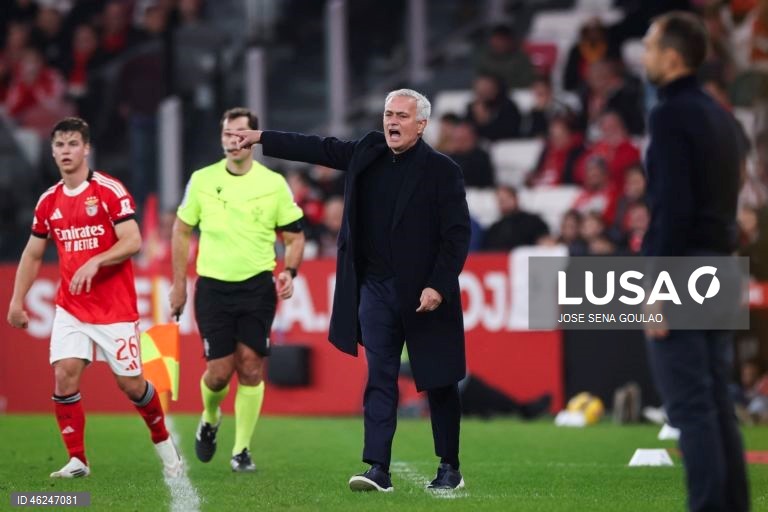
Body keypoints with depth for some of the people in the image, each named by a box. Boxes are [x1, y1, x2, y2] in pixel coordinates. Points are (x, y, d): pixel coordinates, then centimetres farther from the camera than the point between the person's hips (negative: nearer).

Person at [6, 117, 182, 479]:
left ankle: (164, 445, 26)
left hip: (115, 309, -4)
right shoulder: (49, 201, 7)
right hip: (70, 308, 4)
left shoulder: (109, 191, -9)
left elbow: (133, 242, -16)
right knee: (64, 375, -13)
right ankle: (76, 460, -5)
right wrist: (16, 301, 11)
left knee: (130, 383, 1)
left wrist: (94, 263, -28)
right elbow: (32, 254, 17)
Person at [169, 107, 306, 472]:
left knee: (250, 368, -6)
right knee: (219, 371, -4)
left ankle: (241, 450, 5)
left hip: (257, 288, 0)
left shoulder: (274, 184, -1)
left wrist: (288, 272, -10)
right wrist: (179, 284, 10)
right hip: (213, 287, 0)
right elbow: (182, 231, 12)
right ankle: (209, 419, 30)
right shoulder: (202, 180, 2)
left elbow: (294, 235, 7)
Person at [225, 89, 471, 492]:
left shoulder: (441, 170, -8)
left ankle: (449, 468, 17)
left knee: (437, 382, 5)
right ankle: (378, 469, -4)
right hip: (375, 289, 4)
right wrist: (261, 139, 15)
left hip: (424, 294, -4)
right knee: (379, 379, -1)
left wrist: (438, 287, -17)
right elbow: (318, 149, 16)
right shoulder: (367, 153, 7)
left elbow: (457, 235, -10)